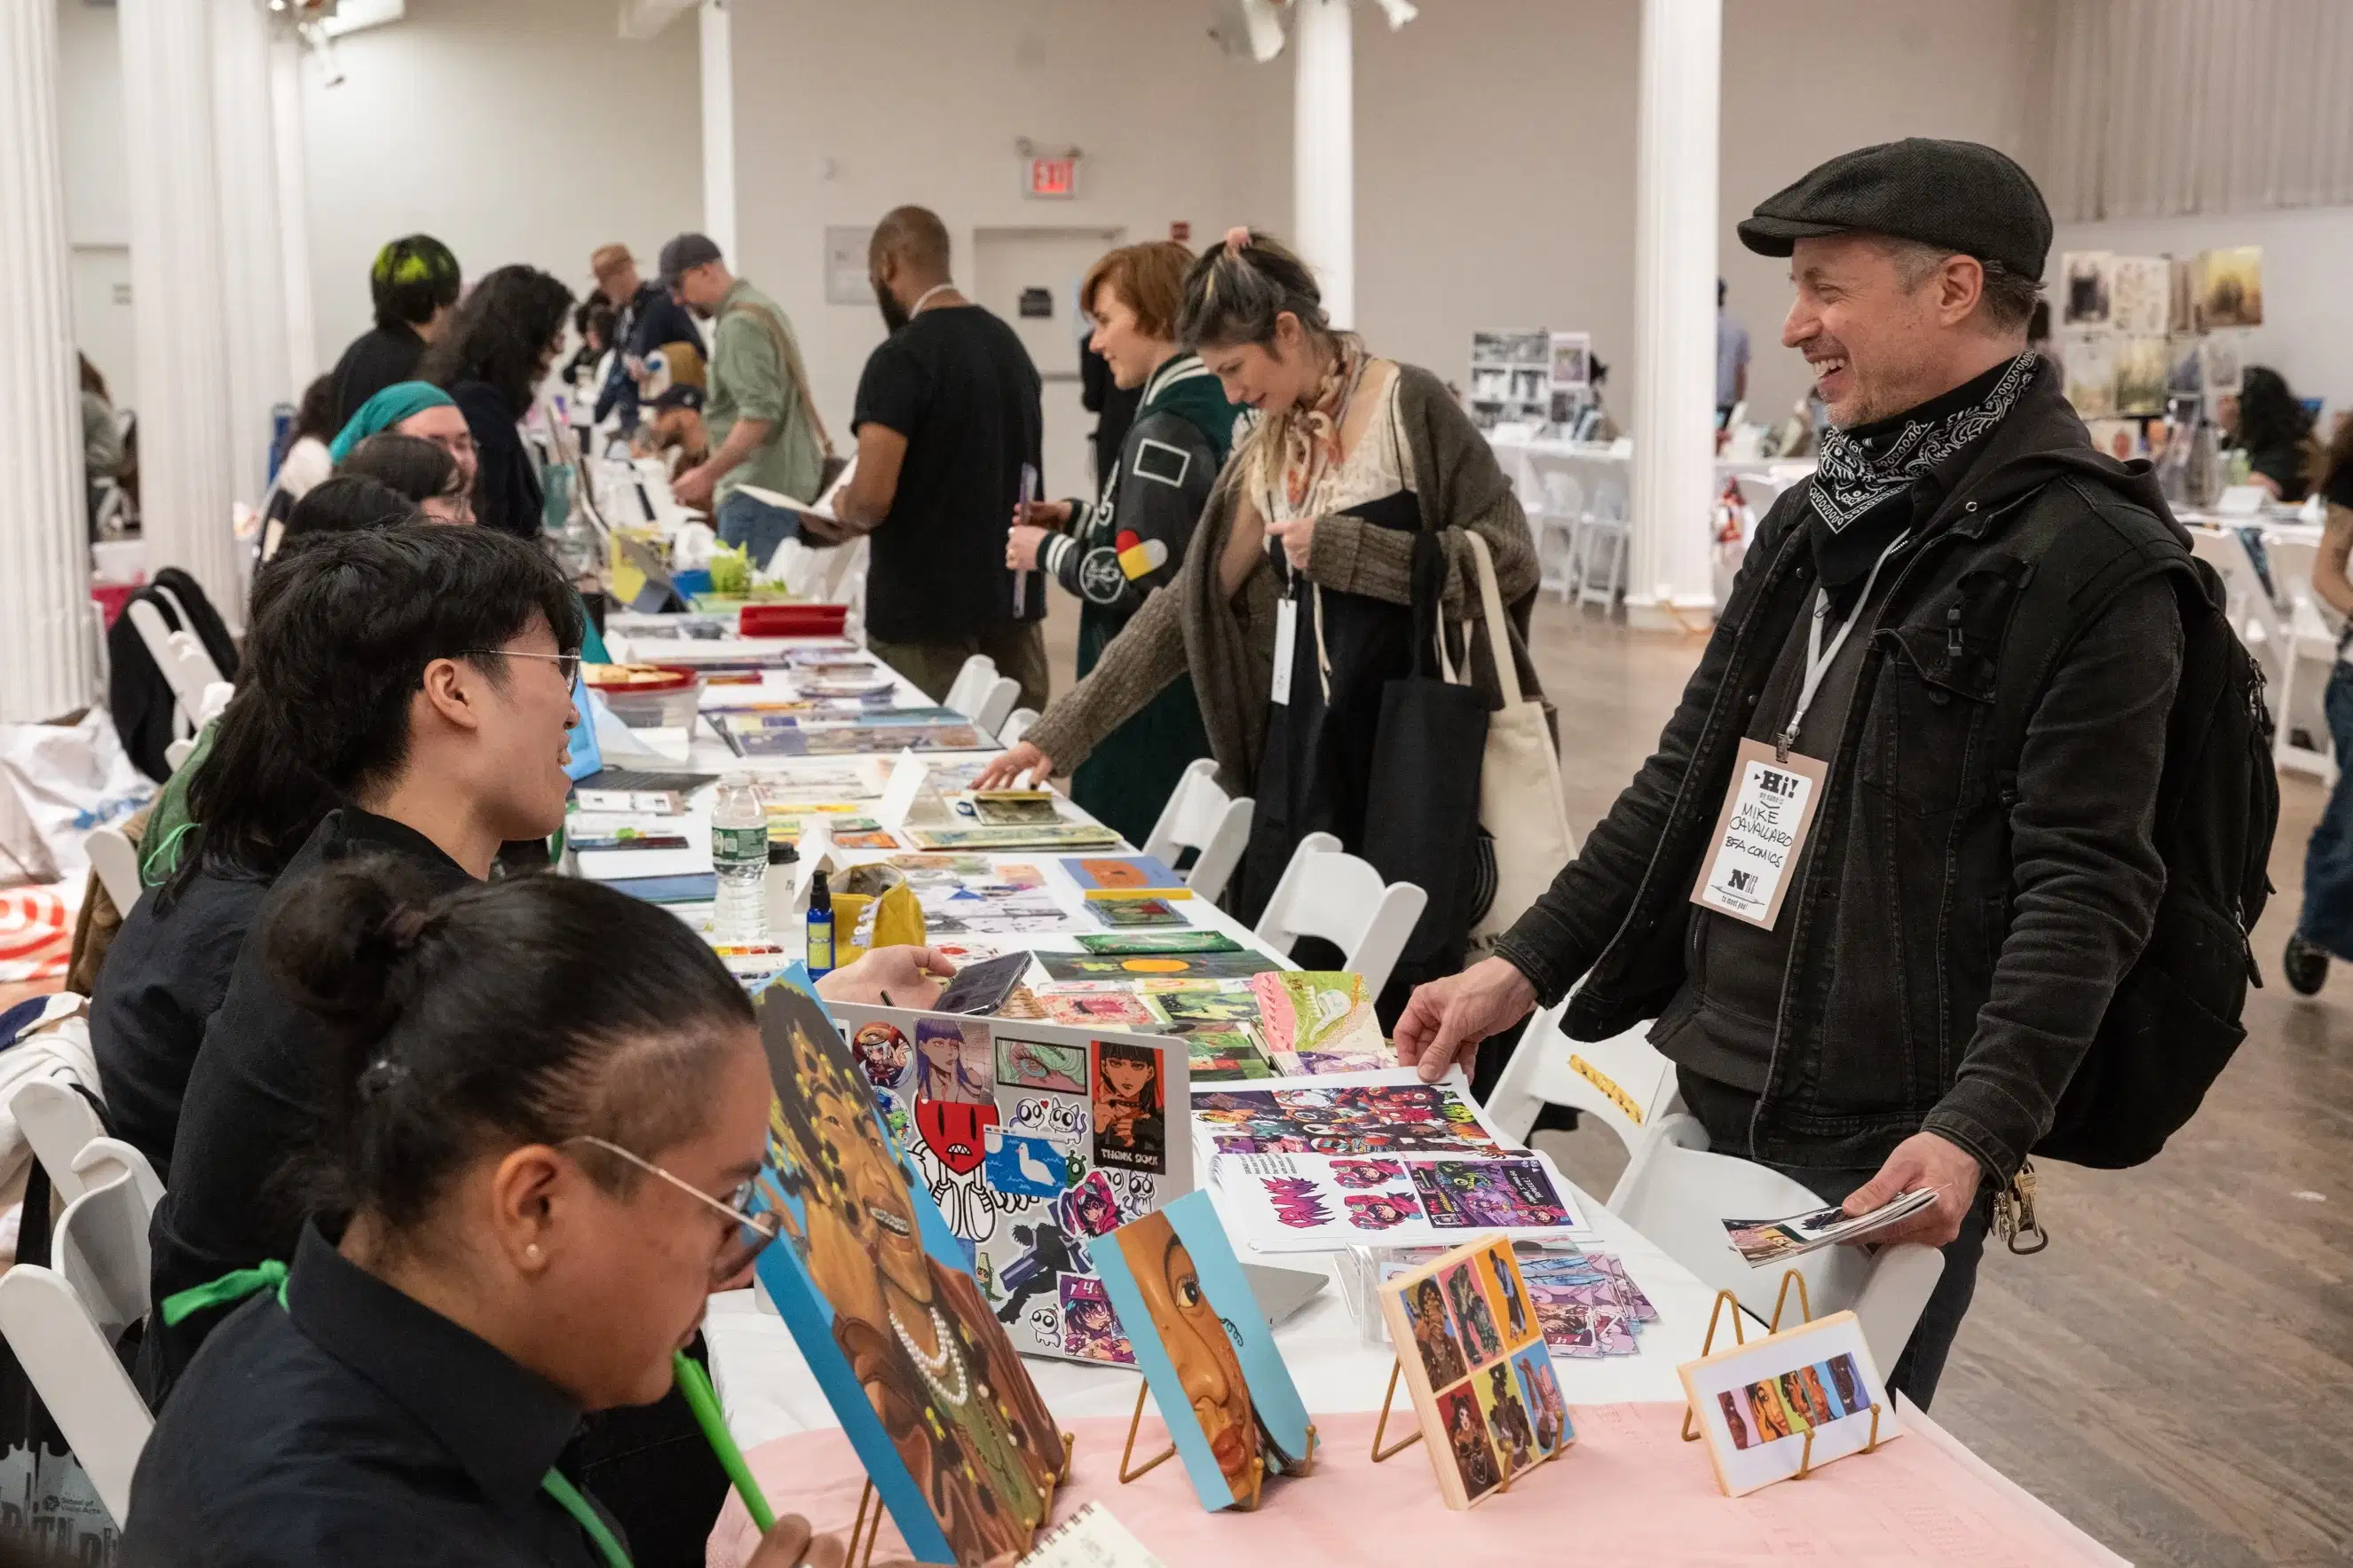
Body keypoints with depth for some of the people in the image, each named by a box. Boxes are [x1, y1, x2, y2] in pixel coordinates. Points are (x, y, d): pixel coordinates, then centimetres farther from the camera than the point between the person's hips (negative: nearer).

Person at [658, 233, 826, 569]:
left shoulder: (739, 324, -14)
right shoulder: (755, 306, 18)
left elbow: (760, 414, -23)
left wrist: (707, 474, -18)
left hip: (761, 485, -10)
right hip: (770, 480, 10)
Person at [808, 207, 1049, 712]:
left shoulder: (901, 358, -14)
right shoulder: (1011, 343, 9)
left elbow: (872, 498, -21)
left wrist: (845, 512, 2)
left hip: (927, 613, -7)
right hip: (1014, 601, 7)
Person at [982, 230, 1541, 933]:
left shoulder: (1410, 407, -6)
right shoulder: (1262, 459, 11)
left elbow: (1509, 558, -11)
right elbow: (1184, 609, 13)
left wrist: (1340, 549, -16)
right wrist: (1059, 735, 10)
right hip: (1298, 757, 6)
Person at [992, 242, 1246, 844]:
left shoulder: (1166, 431, -17)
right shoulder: (1226, 410, 10)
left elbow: (1137, 581, -21)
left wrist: (1048, 551, -6)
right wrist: (1080, 518, 13)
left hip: (1154, 708, -9)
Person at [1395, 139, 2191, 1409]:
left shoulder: (2087, 558, -12)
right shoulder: (1818, 519, 13)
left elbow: (2085, 884, -17)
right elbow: (1690, 777, 16)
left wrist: (1975, 1130, -27)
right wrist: (1523, 967, 10)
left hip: (1882, 1158, -7)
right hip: (1705, 1100, 7)